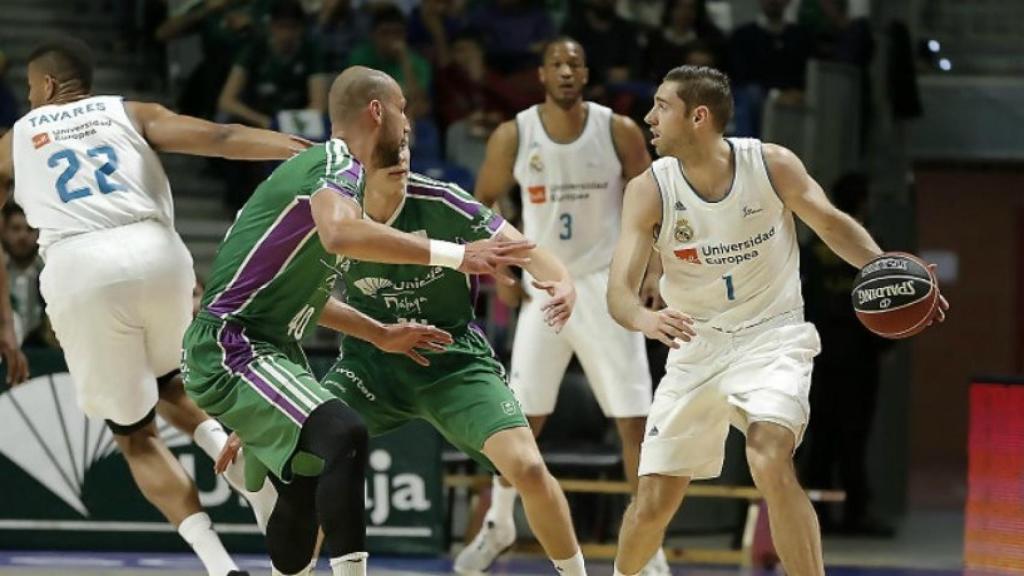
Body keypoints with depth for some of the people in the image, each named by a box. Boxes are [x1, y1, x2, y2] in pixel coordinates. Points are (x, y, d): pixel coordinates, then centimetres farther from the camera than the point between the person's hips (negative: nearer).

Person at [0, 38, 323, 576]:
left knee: (134, 434, 12)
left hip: (79, 269, -2)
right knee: (165, 384, 31)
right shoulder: (132, 114, 21)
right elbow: (219, 139, 5)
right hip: (154, 251, 2)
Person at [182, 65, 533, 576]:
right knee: (344, 436, -29)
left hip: (267, 347, 11)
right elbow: (341, 234, -38)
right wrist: (452, 255, -35)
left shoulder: (335, 169, 17)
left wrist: (380, 336, 31)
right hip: (230, 346, -11)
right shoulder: (336, 163, -13)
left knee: (305, 490, 20)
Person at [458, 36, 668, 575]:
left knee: (634, 419, -5)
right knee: (521, 415, 5)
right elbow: (482, 204, 7)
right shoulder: (513, 136, -6)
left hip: (606, 286, -1)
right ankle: (498, 525, 24)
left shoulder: (619, 132, -7)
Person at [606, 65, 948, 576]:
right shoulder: (649, 190, -13)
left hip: (771, 337, -2)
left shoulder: (772, 165, -13)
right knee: (654, 502, 5)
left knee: (770, 463, -29)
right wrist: (646, 320, -46)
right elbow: (619, 290, -22)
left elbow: (832, 225, 2)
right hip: (696, 346, 2)